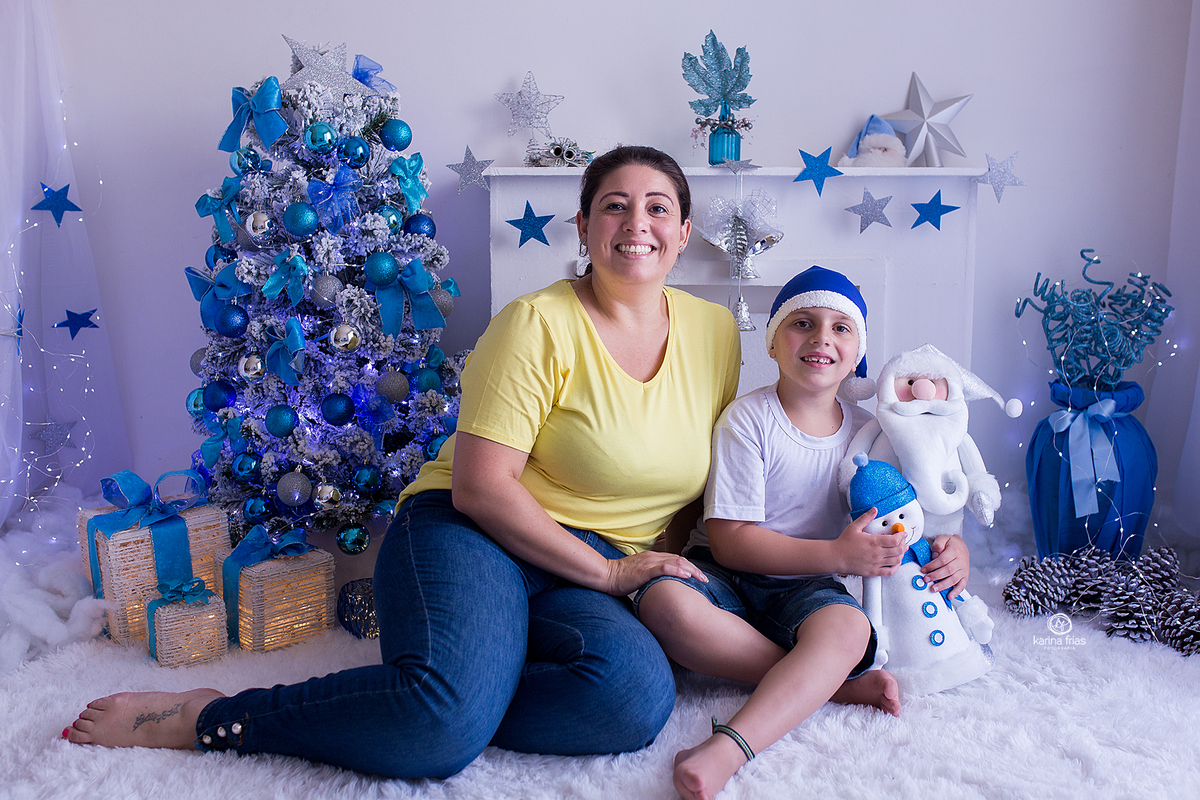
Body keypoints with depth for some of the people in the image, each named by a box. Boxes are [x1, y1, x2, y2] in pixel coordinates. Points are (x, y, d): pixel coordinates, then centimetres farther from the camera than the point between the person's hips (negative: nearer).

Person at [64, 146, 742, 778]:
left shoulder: (717, 331, 8)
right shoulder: (538, 324, -9)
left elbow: (724, 479, 18)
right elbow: (479, 486, -14)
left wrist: (657, 567, 2)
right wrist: (604, 573, -14)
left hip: (592, 578, 5)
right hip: (473, 531, -4)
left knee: (641, 694, -31)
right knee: (448, 714, -34)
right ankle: (207, 718, -12)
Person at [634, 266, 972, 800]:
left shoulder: (866, 431, 5)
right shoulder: (747, 419, -8)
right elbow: (729, 540, -13)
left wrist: (953, 548, -7)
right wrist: (837, 556, -20)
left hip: (807, 589, 2)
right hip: (726, 576, -2)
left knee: (848, 628, -33)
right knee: (664, 603, -35)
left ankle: (727, 749, -41)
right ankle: (829, 683, -24)